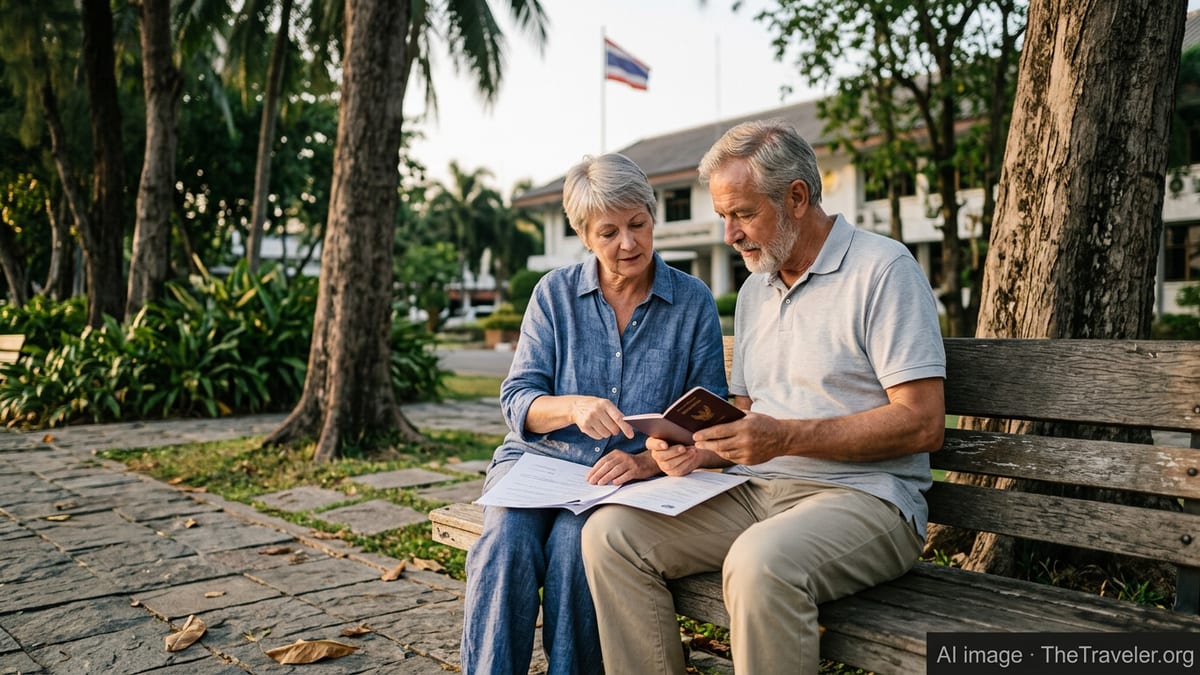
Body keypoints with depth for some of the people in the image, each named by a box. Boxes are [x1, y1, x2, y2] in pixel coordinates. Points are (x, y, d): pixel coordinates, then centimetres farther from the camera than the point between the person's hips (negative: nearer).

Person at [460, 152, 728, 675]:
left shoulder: (693, 302, 2)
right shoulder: (554, 293, 5)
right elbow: (517, 401, 0)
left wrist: (647, 462, -18)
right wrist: (574, 406, -22)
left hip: (634, 475, -1)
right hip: (539, 457, 2)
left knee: (574, 543, -31)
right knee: (507, 542, -28)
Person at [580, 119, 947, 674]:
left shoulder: (882, 269, -6)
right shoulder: (754, 290, 19)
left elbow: (922, 424, -13)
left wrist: (786, 436, -20)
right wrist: (700, 451, -2)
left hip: (861, 496, -6)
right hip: (754, 492, 7)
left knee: (760, 562, -37)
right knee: (609, 533, -11)